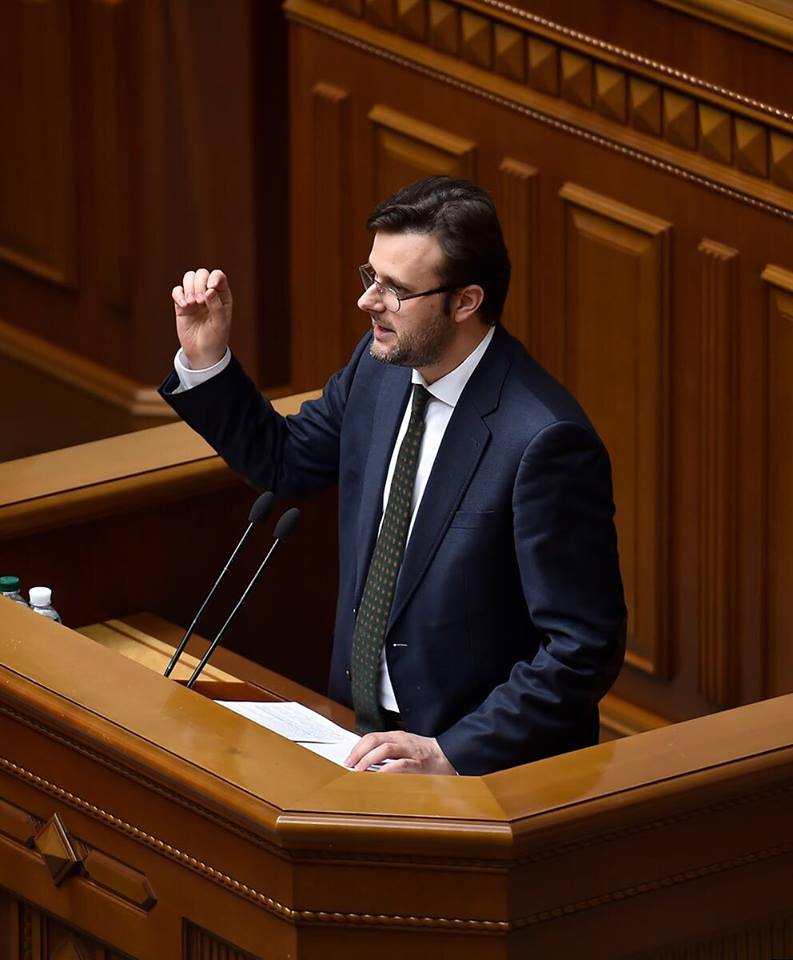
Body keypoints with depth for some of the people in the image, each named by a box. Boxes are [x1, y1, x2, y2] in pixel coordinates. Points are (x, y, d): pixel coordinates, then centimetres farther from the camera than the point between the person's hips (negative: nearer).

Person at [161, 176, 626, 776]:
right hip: (371, 735, 8)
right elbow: (283, 461, 22)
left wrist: (451, 753, -25)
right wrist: (205, 361, 6)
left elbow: (584, 650, -21)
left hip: (488, 766, -8)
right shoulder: (382, 366, 3)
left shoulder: (545, 442, -21)